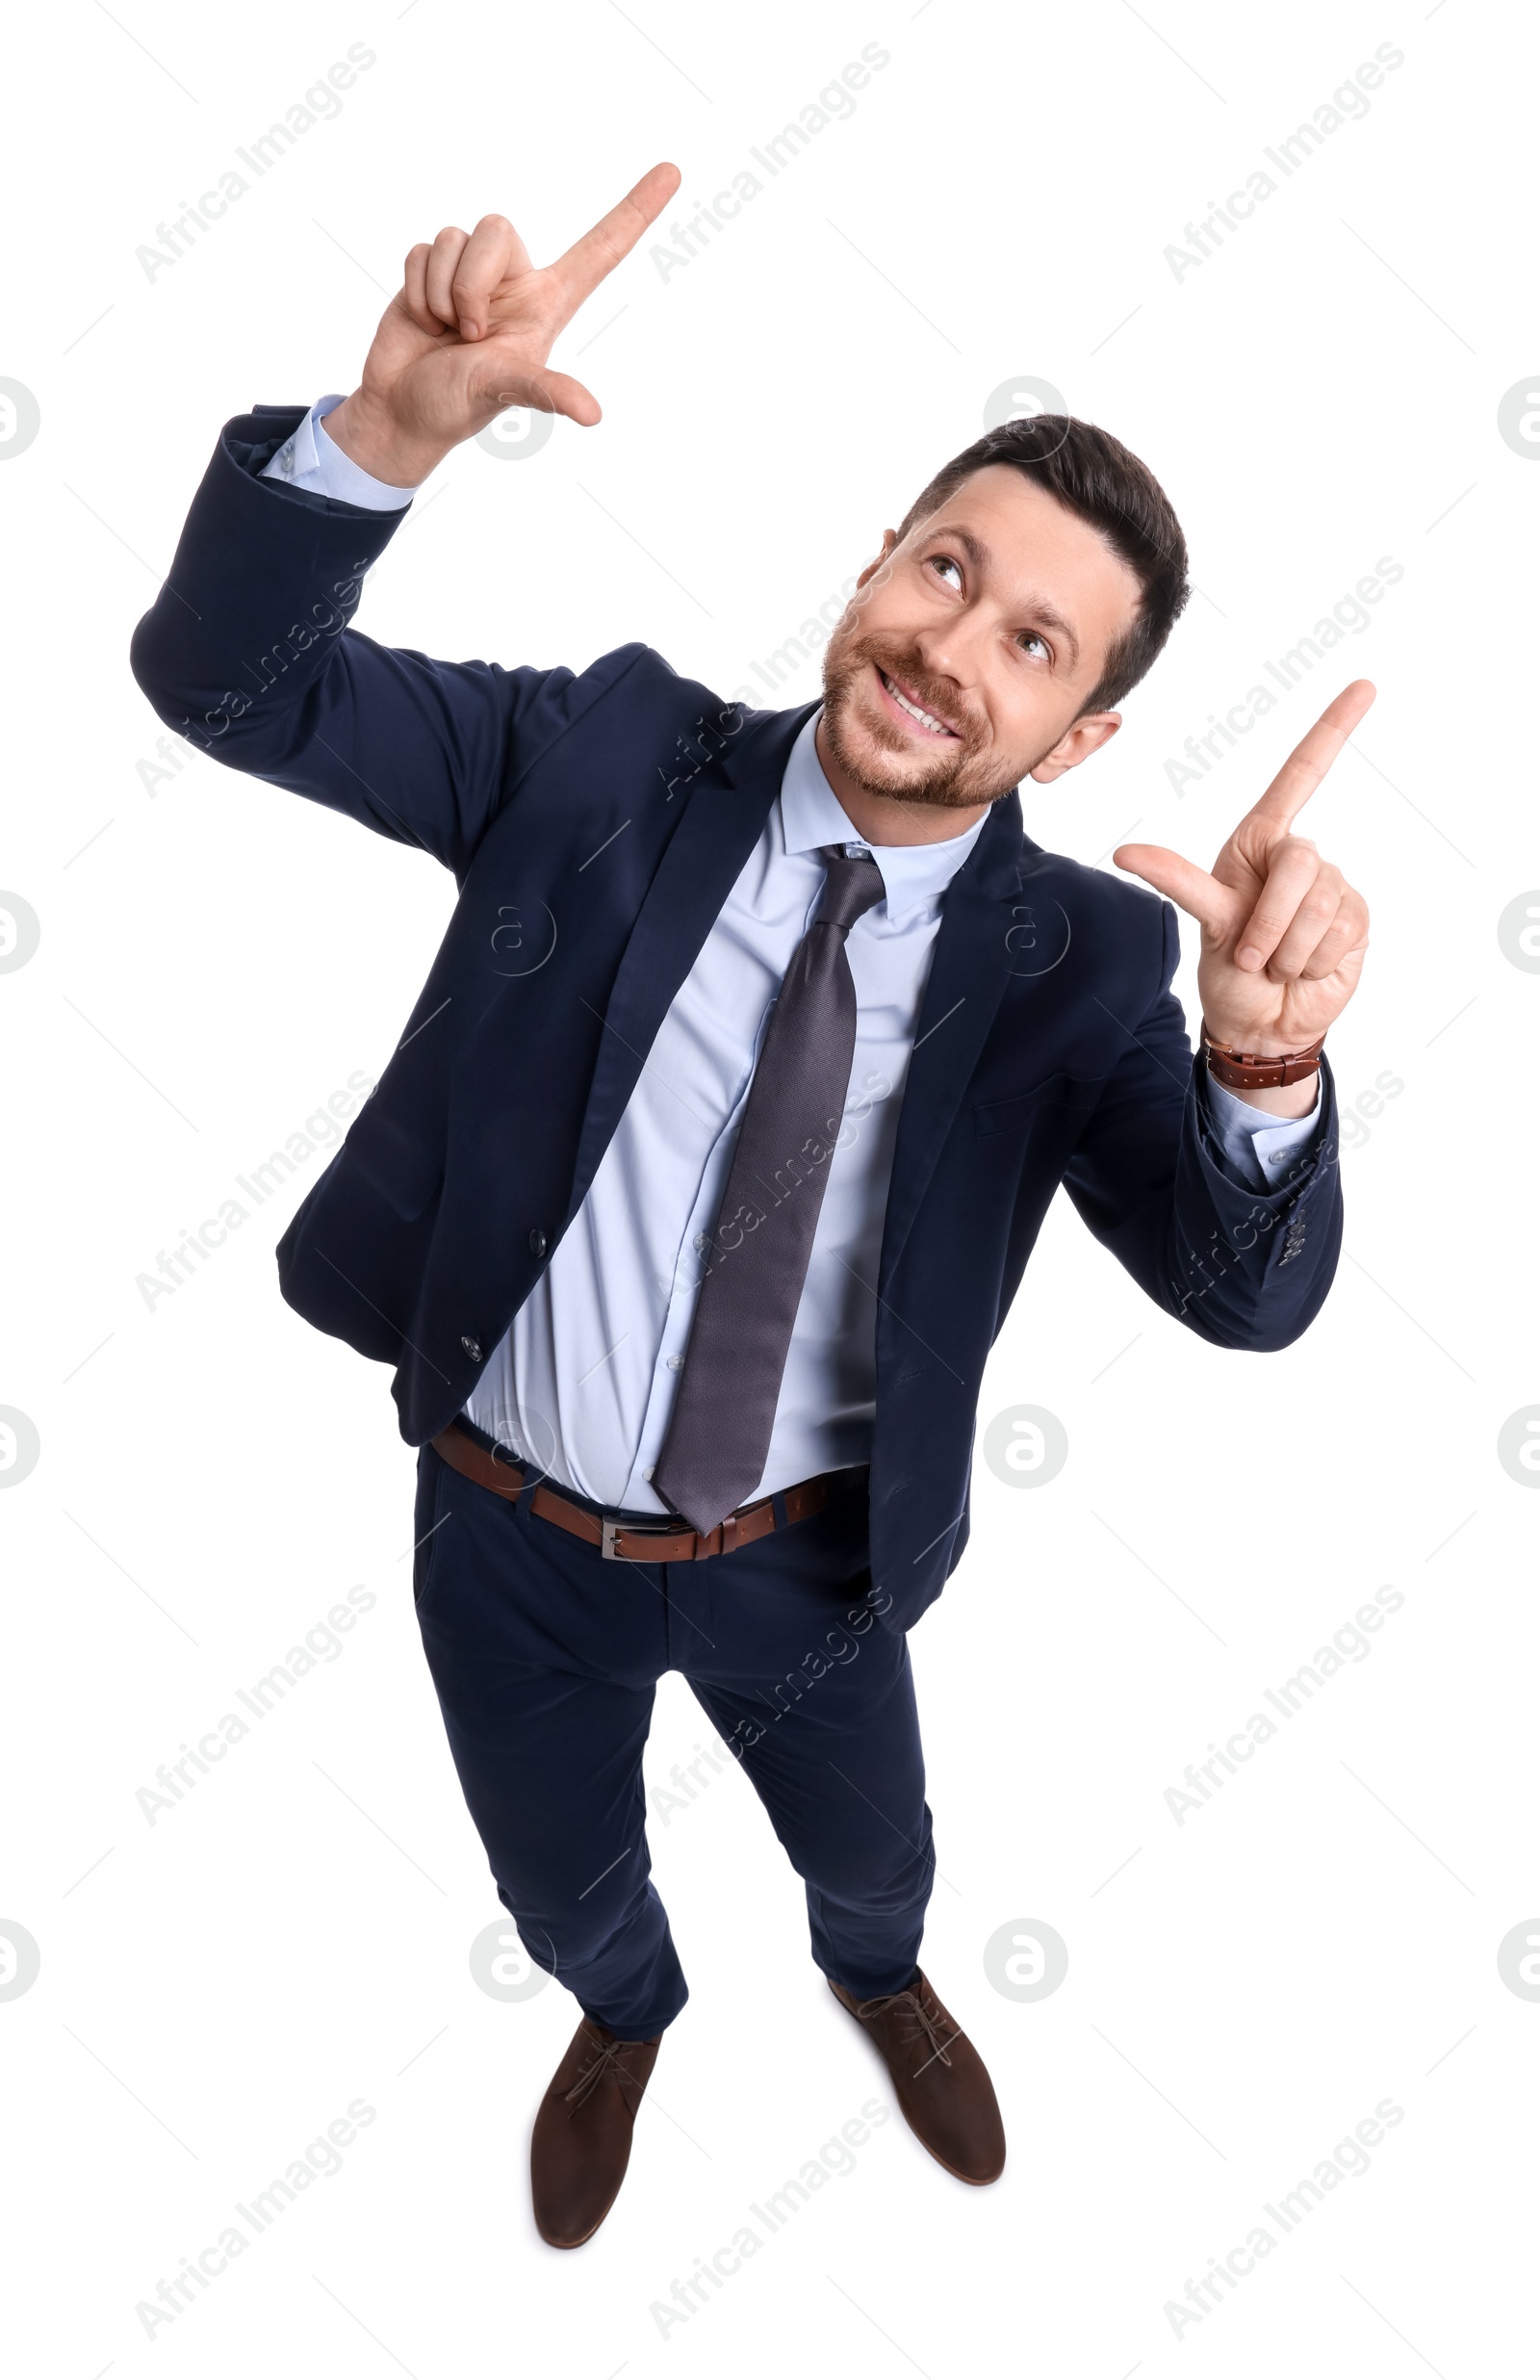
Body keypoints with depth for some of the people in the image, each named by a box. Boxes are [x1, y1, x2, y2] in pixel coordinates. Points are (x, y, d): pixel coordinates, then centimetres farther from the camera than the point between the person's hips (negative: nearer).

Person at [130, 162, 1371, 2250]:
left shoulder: (1070, 960, -17)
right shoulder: (611, 760, -17)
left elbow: (1247, 1290, -26)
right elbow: (229, 677, -21)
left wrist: (1267, 1057, -49)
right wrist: (397, 423, -41)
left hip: (803, 1560, 1)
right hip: (507, 1529, 0)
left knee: (870, 1845, 30)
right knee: (565, 1884, 27)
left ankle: (880, 1980, 70)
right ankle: (627, 2019, 66)